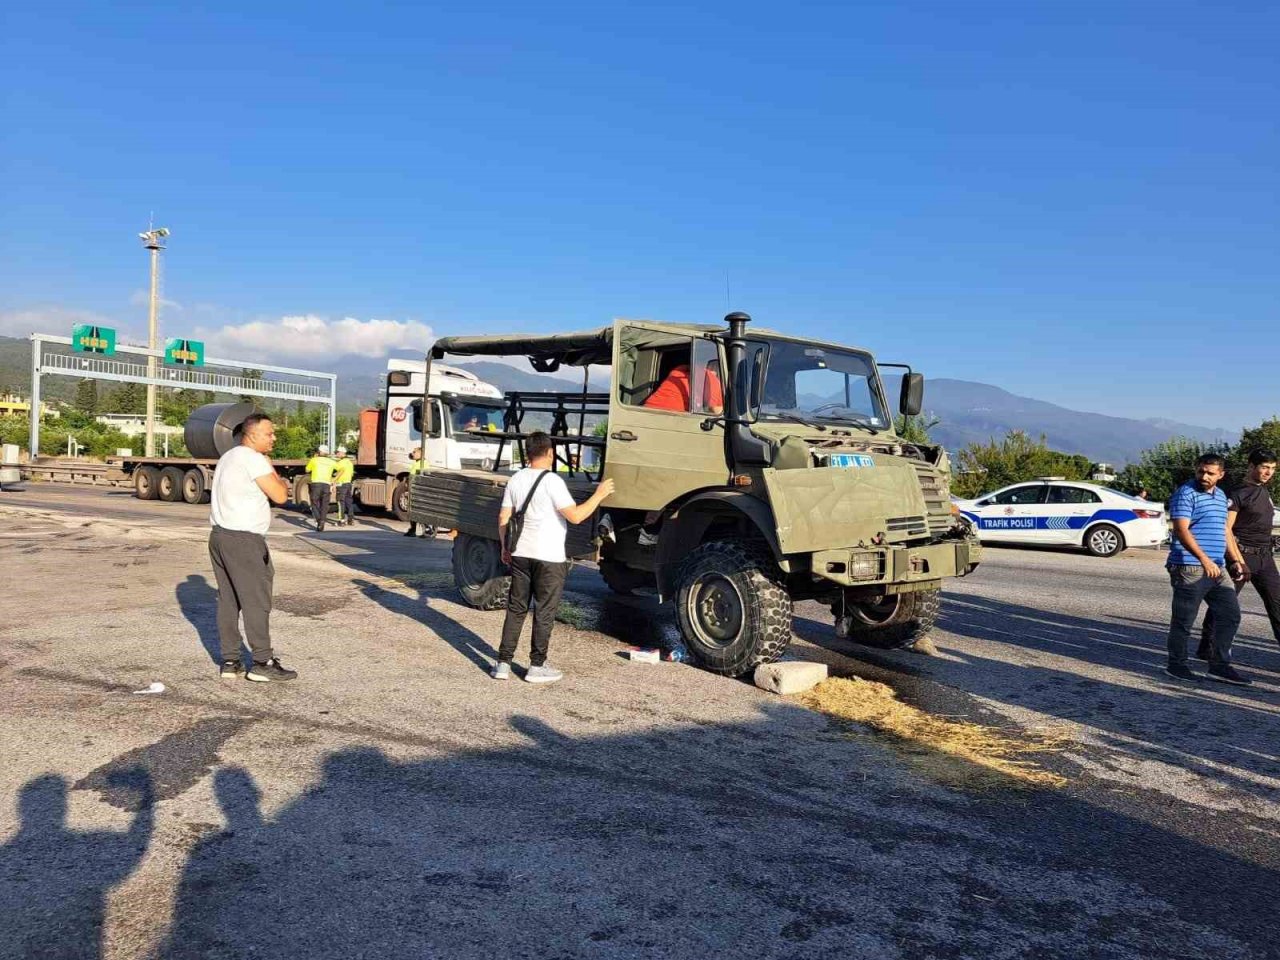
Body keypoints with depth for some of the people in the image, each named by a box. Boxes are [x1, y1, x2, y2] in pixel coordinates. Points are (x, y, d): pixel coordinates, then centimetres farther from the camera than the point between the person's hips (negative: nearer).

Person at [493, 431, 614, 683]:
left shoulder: (515, 480, 6)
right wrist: (599, 495, -8)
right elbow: (575, 516, -19)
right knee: (544, 613, 5)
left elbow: (503, 518, 10)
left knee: (515, 609, 13)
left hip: (520, 555, 6)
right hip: (549, 558, -6)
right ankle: (537, 667, 12)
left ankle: (503, 664, 14)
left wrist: (505, 547, 21)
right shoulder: (552, 481, -15)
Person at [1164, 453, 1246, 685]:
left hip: (1217, 568, 8)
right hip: (1190, 568, -8)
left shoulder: (1221, 496, 18)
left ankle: (1220, 665, 17)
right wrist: (1204, 558, -28)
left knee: (1230, 615, 9)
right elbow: (1181, 530, -19)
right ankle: (1177, 665, 10)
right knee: (1184, 619, -1)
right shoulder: (1186, 493, -9)